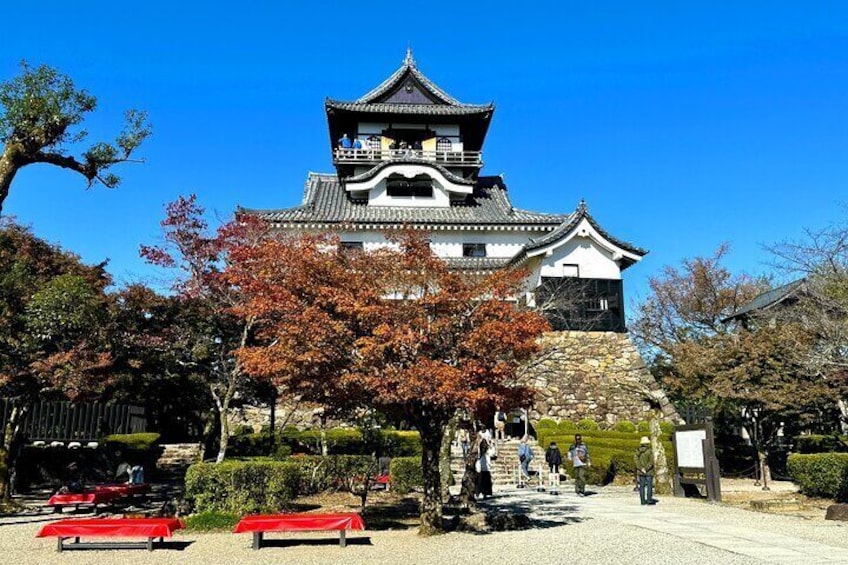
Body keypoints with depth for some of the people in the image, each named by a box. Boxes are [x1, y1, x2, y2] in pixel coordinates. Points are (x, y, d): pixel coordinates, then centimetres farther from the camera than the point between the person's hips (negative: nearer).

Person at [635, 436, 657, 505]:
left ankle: (643, 501, 8)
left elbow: (636, 459, -7)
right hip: (649, 472, -4)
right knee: (649, 485, 4)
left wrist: (641, 468, -10)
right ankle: (649, 500, 3)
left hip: (640, 471, 4)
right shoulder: (649, 451, -11)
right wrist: (646, 469, -13)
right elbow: (651, 461, -17)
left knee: (642, 486, 7)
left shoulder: (638, 451, 2)